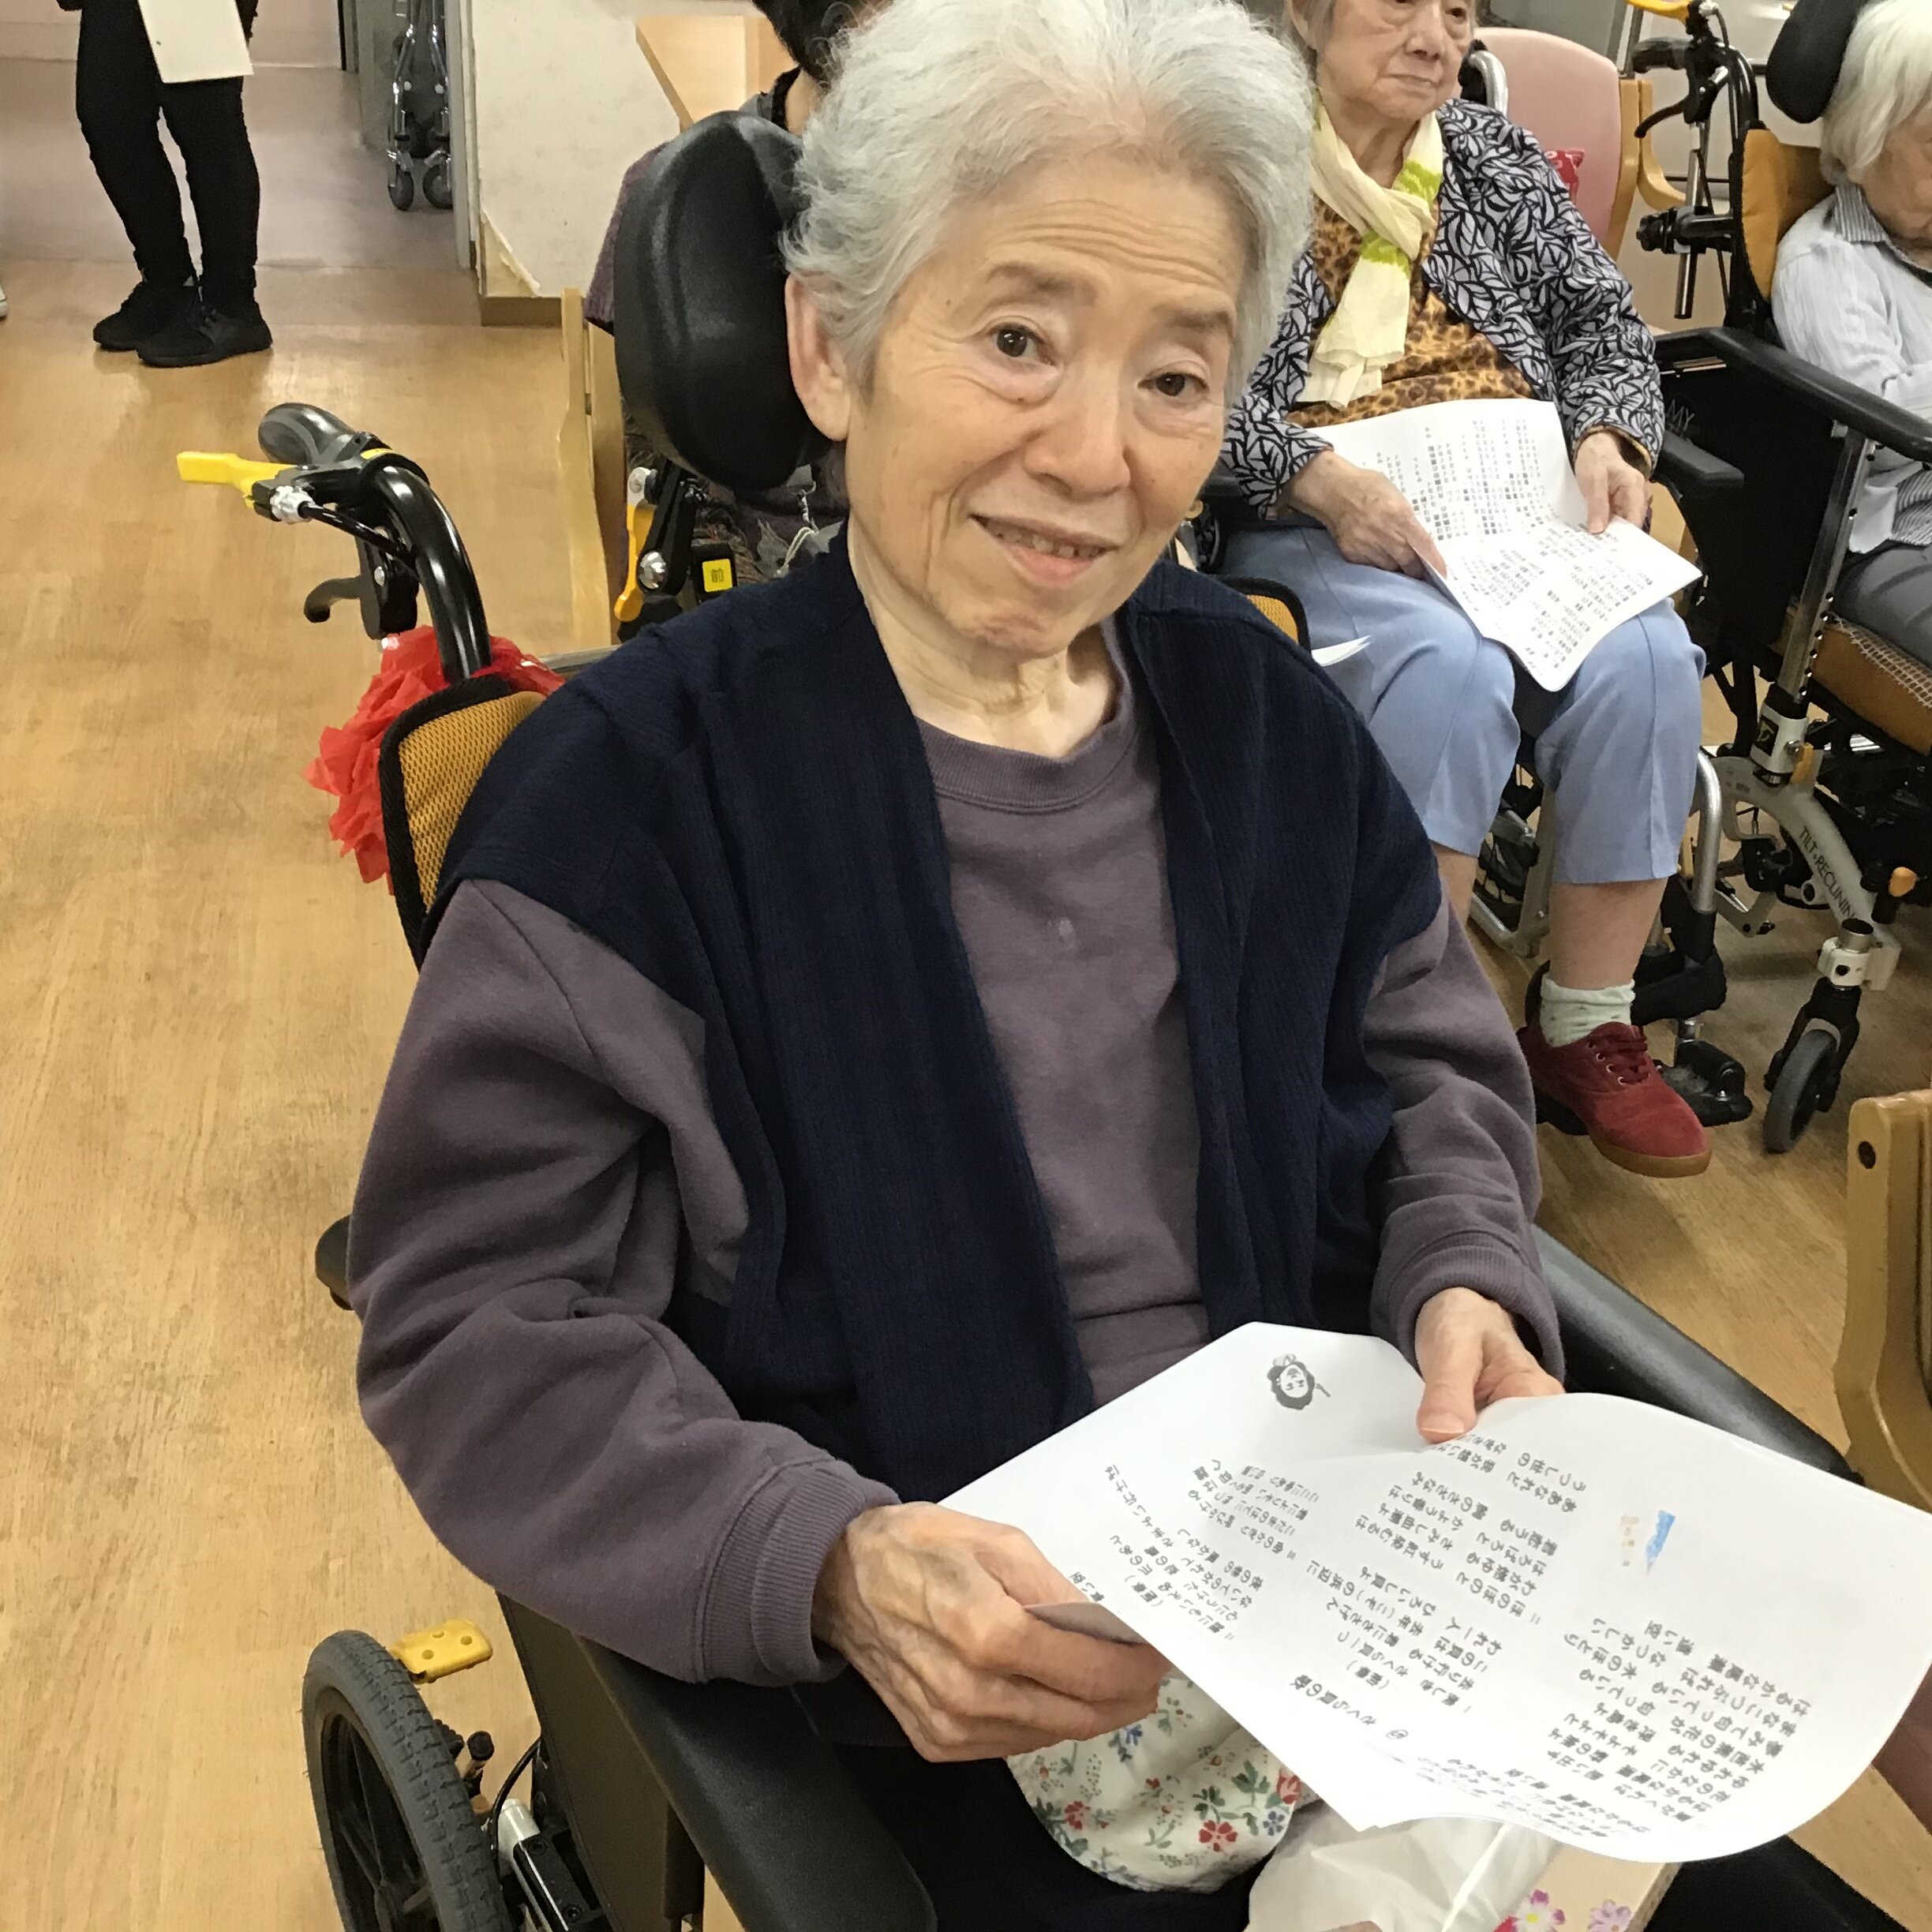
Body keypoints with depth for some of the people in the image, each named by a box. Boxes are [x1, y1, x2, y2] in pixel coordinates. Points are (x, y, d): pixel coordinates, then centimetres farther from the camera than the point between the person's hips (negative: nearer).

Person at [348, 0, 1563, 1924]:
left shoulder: (1258, 711, 3)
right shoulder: (631, 786, -13)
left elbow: (1432, 1063, 15)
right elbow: (481, 1328, -13)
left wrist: (1461, 1273, -6)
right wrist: (827, 1559, -28)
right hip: (931, 1681, -4)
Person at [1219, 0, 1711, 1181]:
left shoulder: (1502, 161, 19)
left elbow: (1601, 320, 19)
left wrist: (1607, 437, -2)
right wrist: (1318, 476, -22)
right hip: (1316, 528, -4)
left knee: (1644, 662, -25)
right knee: (1449, 672, -35)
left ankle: (1586, 1026, -13)